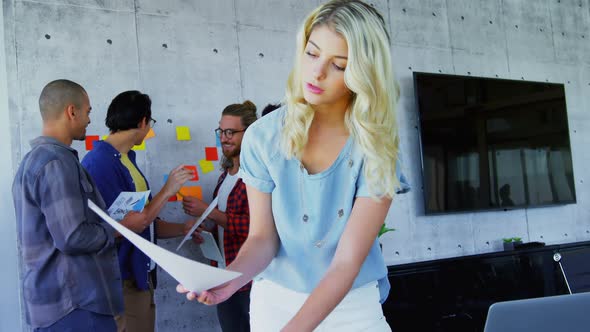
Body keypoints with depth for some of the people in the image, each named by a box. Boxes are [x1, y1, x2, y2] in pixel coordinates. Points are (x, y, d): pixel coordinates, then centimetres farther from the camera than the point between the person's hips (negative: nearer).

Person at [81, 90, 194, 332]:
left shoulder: (126, 160, 11)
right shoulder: (100, 163, -18)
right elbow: (125, 228, -19)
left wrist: (184, 229, 9)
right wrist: (167, 191, -15)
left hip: (141, 278, 9)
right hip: (122, 282, -9)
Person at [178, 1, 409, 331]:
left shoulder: (375, 150, -18)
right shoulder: (264, 137, -13)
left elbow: (347, 262, -23)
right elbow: (263, 237, -10)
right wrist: (231, 278, -31)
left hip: (352, 305, -1)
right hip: (276, 298, 2)